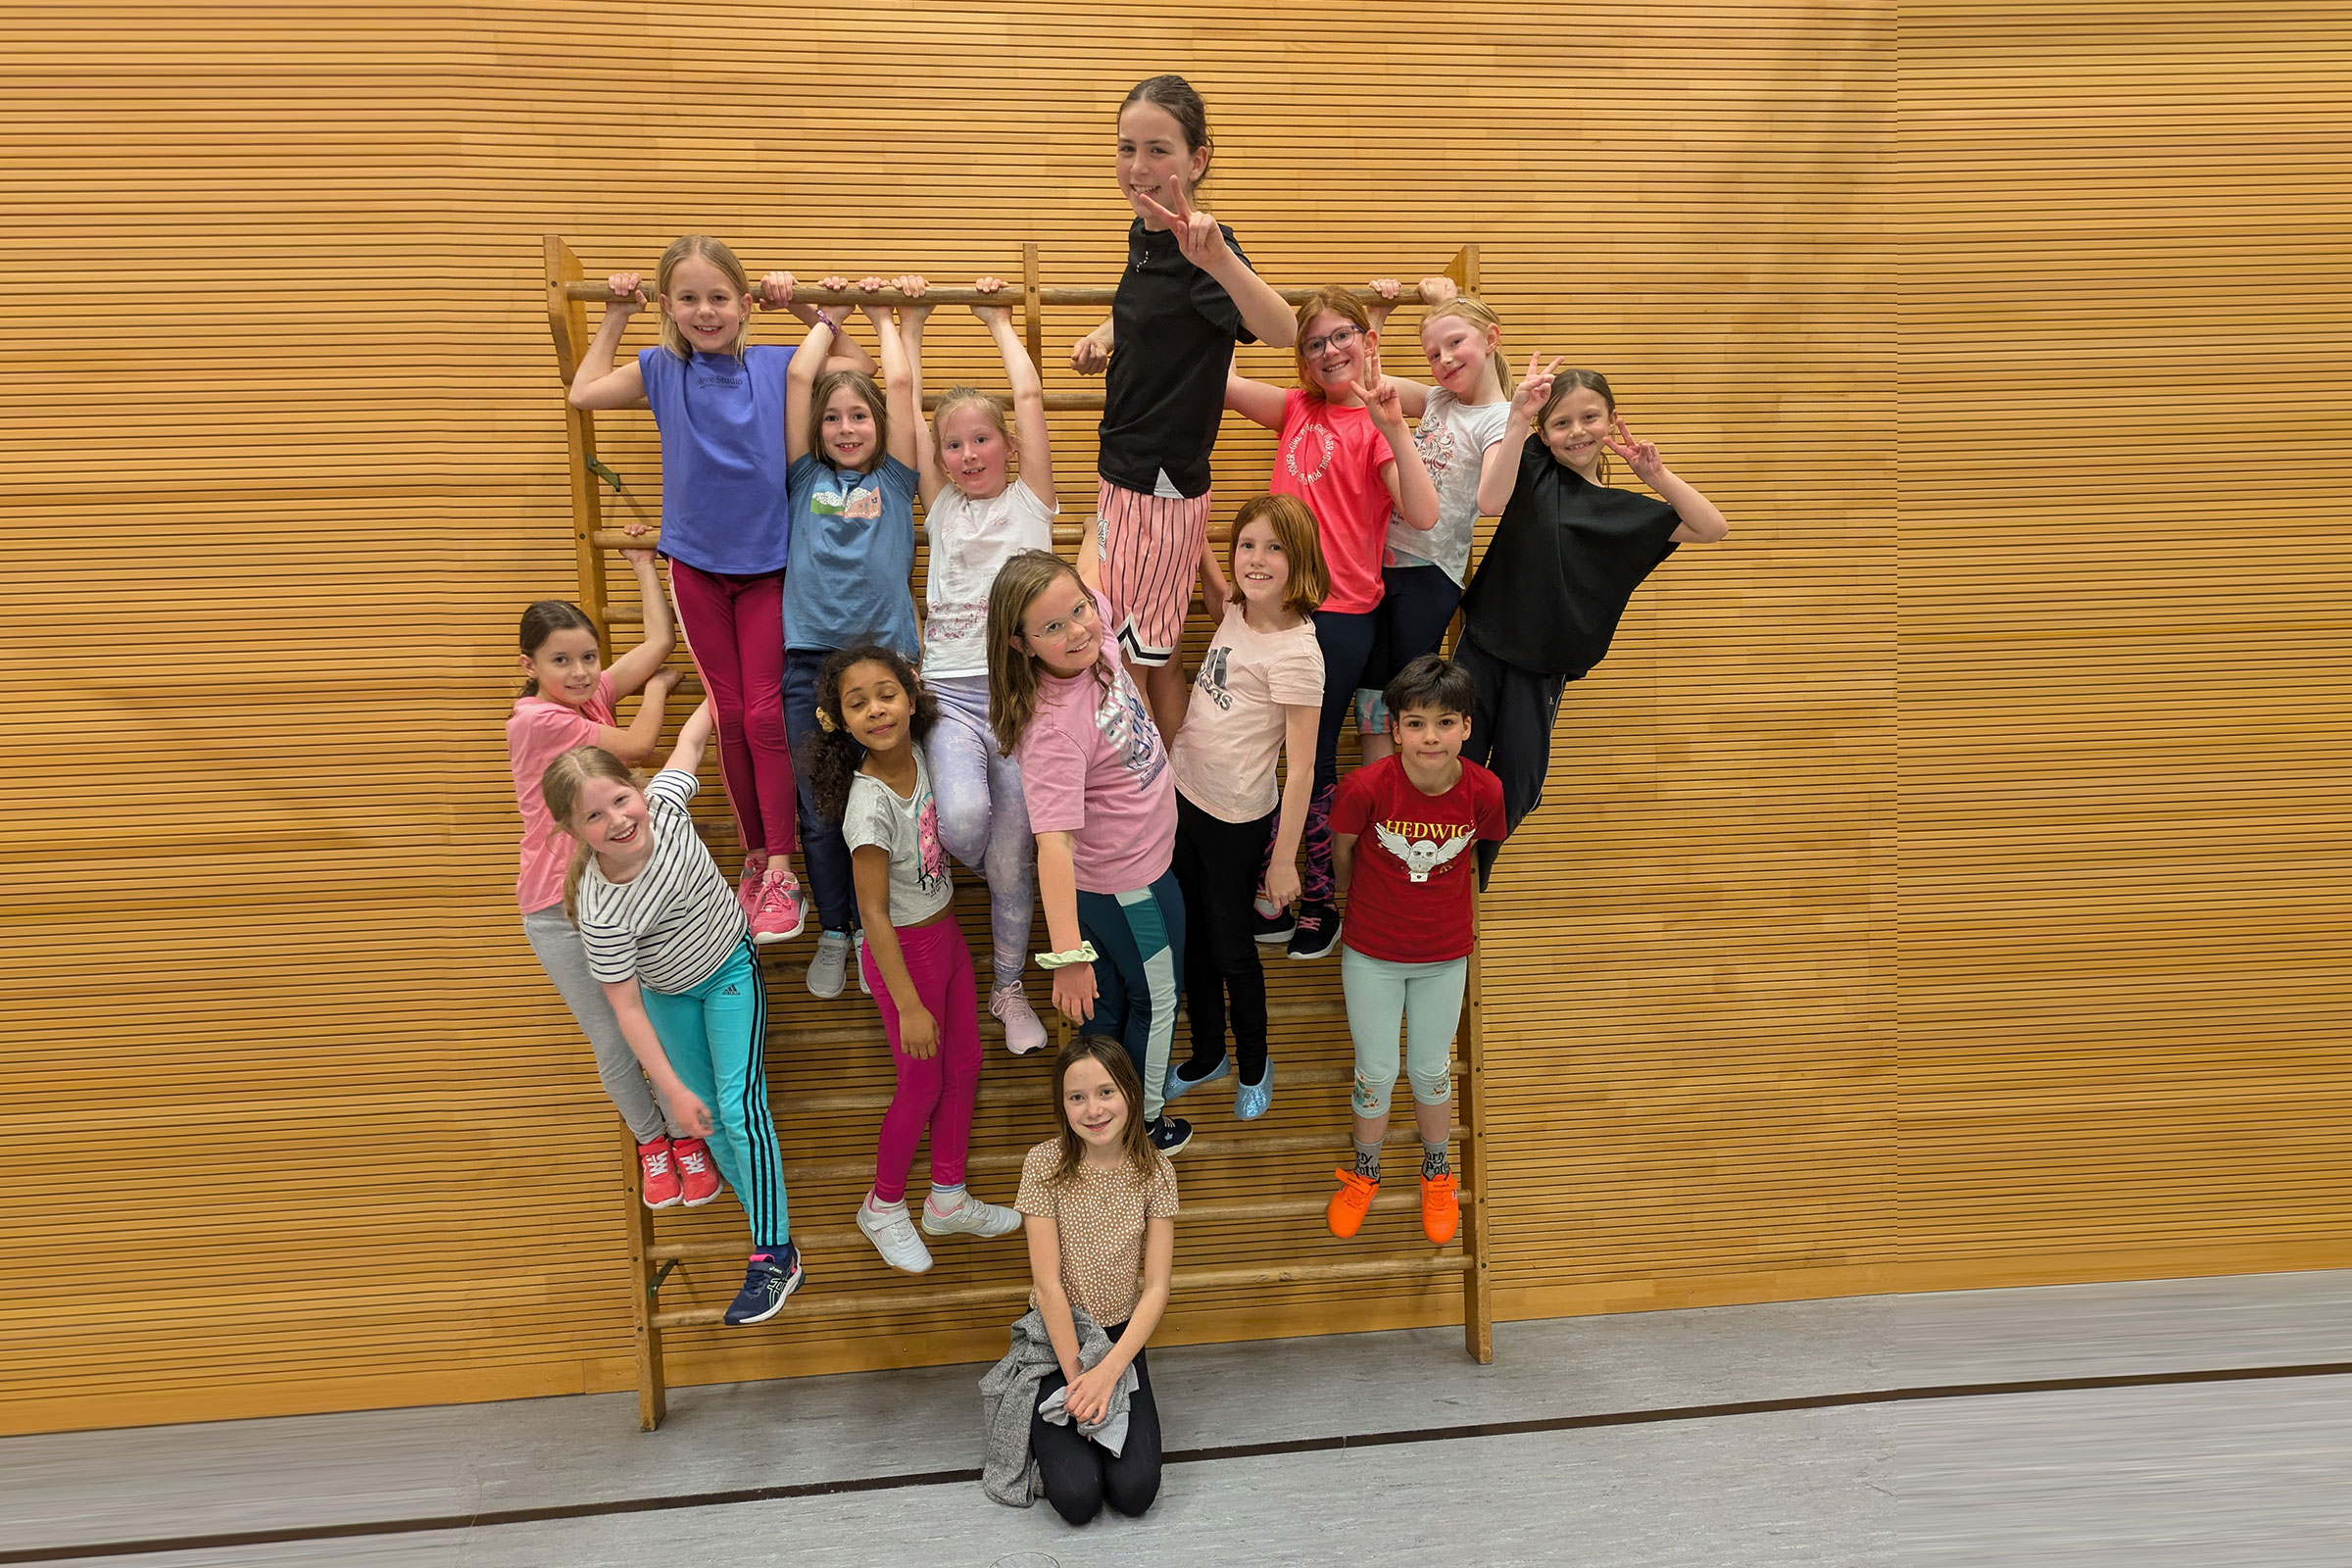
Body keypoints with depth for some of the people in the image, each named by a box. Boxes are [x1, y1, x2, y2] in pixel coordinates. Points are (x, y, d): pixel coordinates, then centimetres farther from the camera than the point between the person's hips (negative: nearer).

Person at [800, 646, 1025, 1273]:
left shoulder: (916, 755, -10)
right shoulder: (869, 804, -30)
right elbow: (874, 913, -25)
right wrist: (909, 1006, -22)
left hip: (947, 934, 7)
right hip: (905, 952, -7)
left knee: (965, 1066, 18)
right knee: (923, 1086, 9)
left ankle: (948, 1199, 37)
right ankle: (883, 1206, 34)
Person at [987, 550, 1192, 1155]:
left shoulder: (1097, 643, -15)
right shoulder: (1053, 728, -37)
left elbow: (1088, 585, 9)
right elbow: (1053, 843, -43)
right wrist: (1067, 953, -47)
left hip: (1126, 870, 8)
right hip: (1130, 885, -8)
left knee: (1109, 1001, 27)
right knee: (1156, 998, 18)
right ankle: (1142, 1123, 43)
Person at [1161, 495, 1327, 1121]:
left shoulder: (1297, 652, -22)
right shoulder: (1234, 617, -2)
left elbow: (1301, 768, -20)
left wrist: (1284, 858, -18)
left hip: (1238, 821, -7)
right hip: (1185, 798, 7)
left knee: (1230, 948, 11)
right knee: (1193, 937, 20)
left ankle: (1253, 1066, 35)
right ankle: (1207, 1055, 41)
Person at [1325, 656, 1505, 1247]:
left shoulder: (1483, 790, -20)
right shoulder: (1367, 786, -26)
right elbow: (1340, 848, -5)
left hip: (1445, 955, 1)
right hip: (1371, 954, -1)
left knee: (1432, 1070, 17)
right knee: (1376, 1072, 12)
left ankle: (1436, 1174, 43)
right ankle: (1364, 1175, 39)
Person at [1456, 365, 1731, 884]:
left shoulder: (1629, 511, 8)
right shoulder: (1533, 465, -1)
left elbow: (1713, 528, 3)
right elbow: (1490, 499, -22)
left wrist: (1656, 475, -9)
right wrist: (1517, 421, -32)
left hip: (1543, 667, 3)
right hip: (1483, 648, -3)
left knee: (1516, 788, 7)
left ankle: (1467, 894, 28)